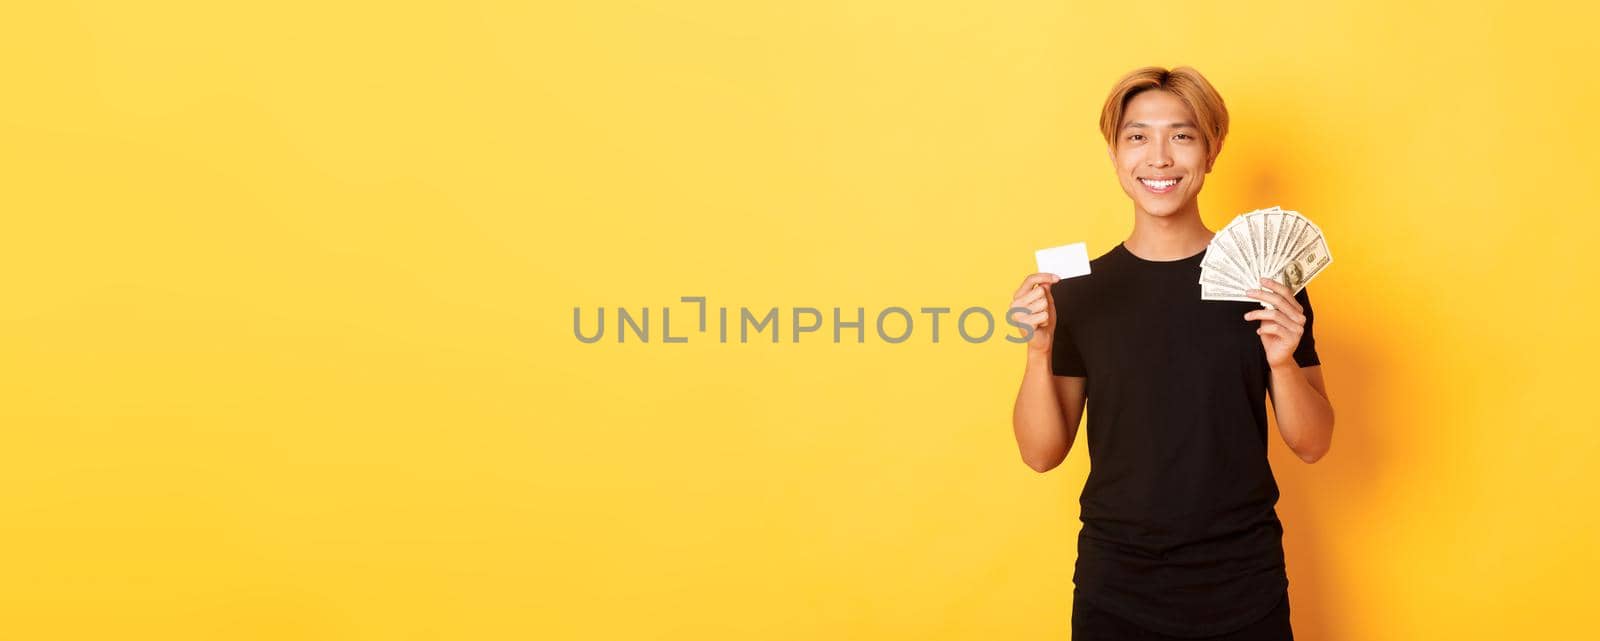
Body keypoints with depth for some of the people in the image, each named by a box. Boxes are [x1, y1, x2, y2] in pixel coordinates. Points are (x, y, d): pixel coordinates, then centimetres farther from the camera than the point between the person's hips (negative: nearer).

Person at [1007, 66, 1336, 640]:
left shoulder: (1263, 278, -5)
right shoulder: (1080, 291, -3)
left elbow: (1313, 445, -1)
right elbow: (1043, 454, -2)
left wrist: (1283, 362, -19)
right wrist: (1039, 351, -17)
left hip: (1243, 593, 0)